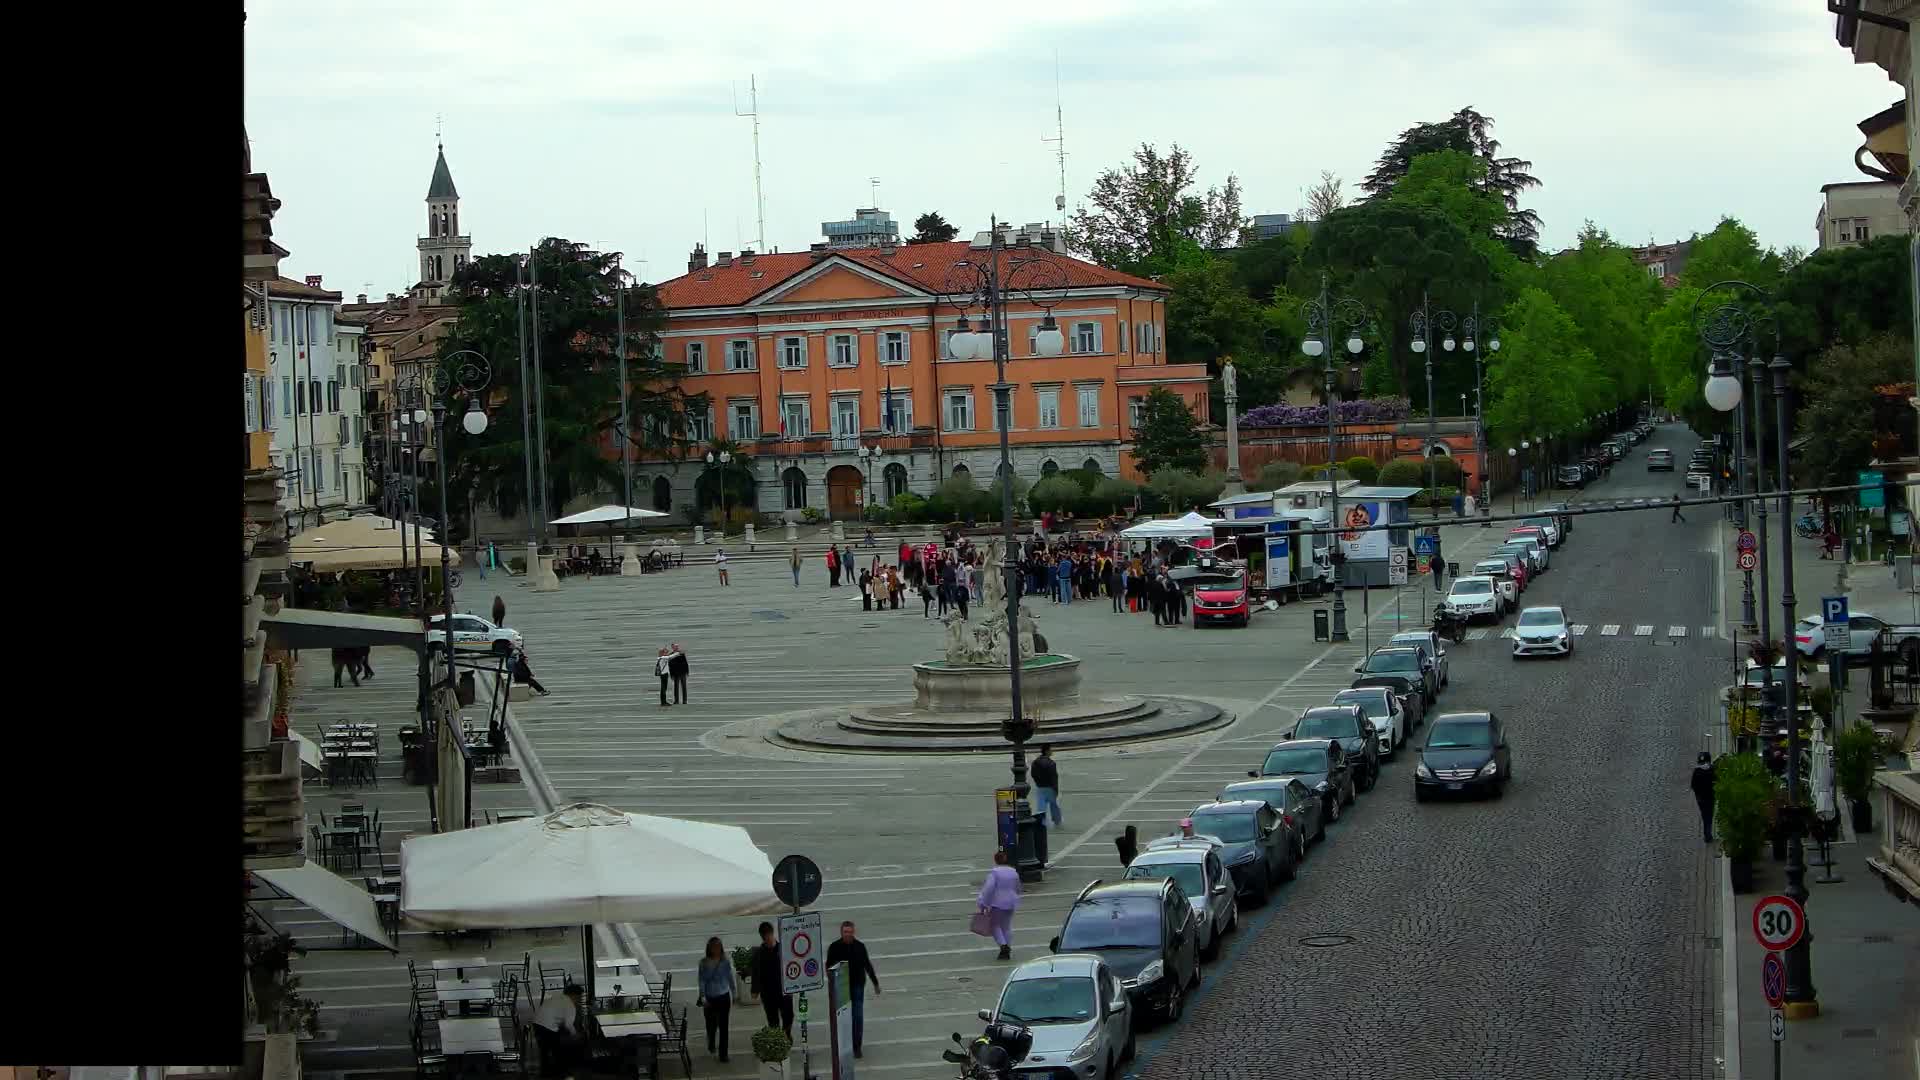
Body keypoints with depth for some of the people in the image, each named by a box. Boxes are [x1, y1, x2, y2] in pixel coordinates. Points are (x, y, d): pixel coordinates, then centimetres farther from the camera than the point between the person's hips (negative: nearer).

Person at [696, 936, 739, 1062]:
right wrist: (703, 997, -12)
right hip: (709, 998, 0)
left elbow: (731, 979, 3)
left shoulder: (726, 962, -4)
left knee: (723, 1026, -1)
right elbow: (702, 981, -5)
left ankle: (723, 1054, 6)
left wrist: (734, 995, 7)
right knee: (711, 1024, 10)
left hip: (723, 997, 0)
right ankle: (711, 1044, 42)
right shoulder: (704, 963, -6)